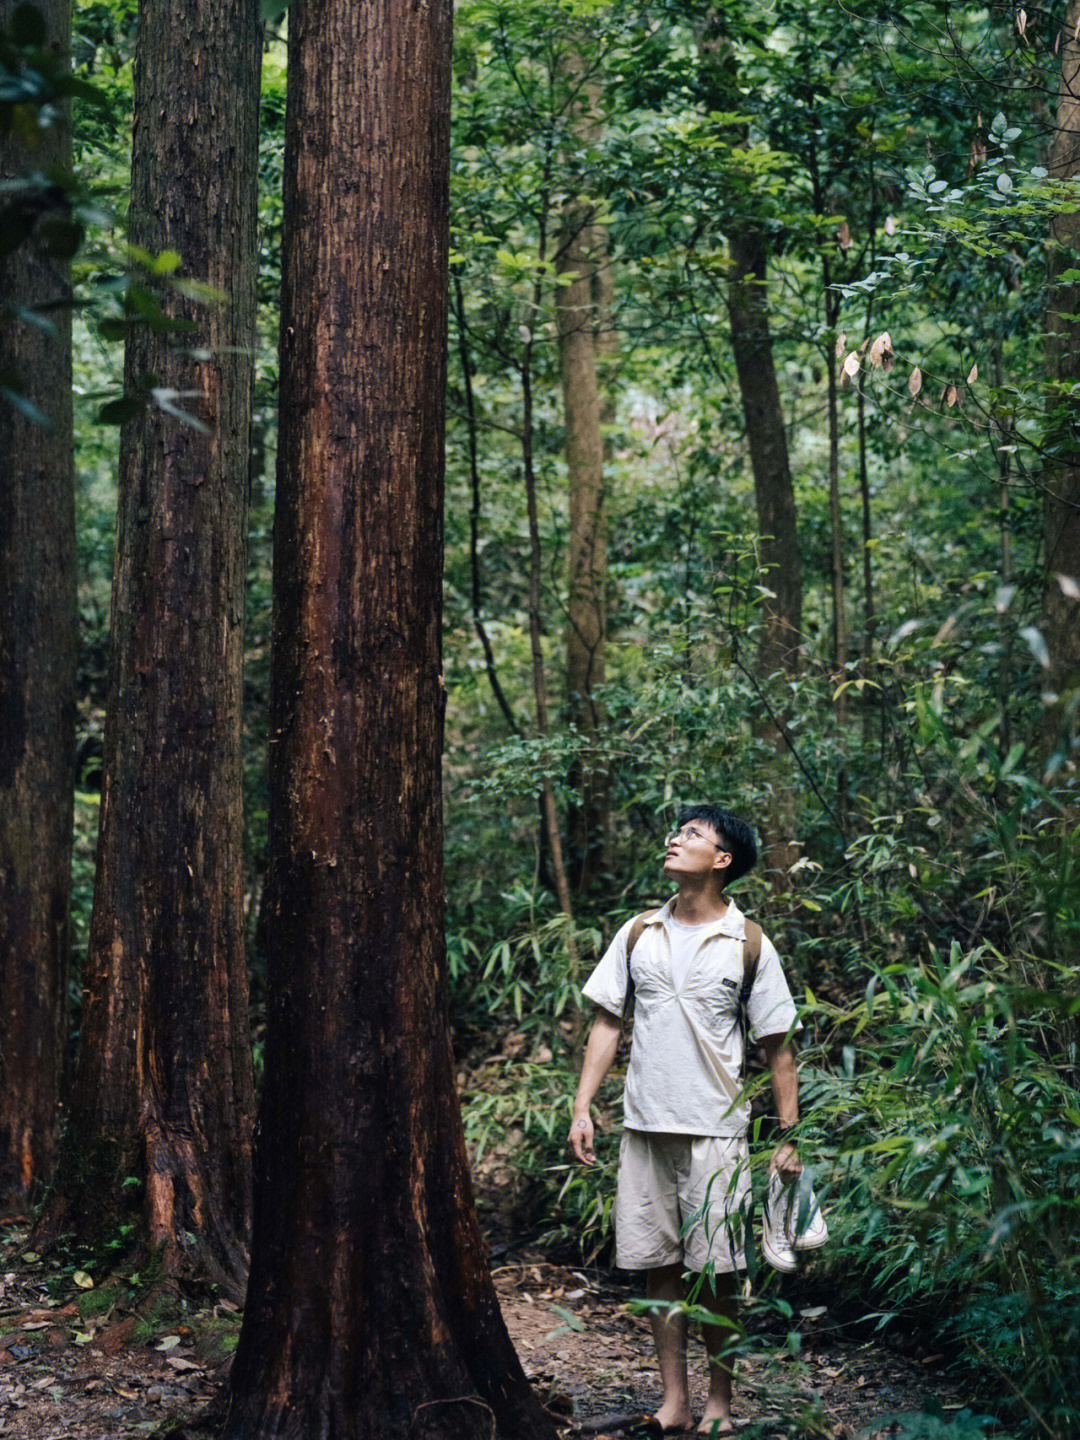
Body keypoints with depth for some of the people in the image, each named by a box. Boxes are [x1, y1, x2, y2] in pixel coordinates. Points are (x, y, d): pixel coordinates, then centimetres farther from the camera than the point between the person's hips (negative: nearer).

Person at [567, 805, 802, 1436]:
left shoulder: (748, 945, -1)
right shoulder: (639, 934, 8)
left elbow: (778, 1046, 1)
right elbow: (608, 1022, 12)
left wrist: (788, 1137, -2)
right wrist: (583, 1108, 4)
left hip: (715, 1131, -3)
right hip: (644, 1125, 3)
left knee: (715, 1273, 0)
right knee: (660, 1266, 6)